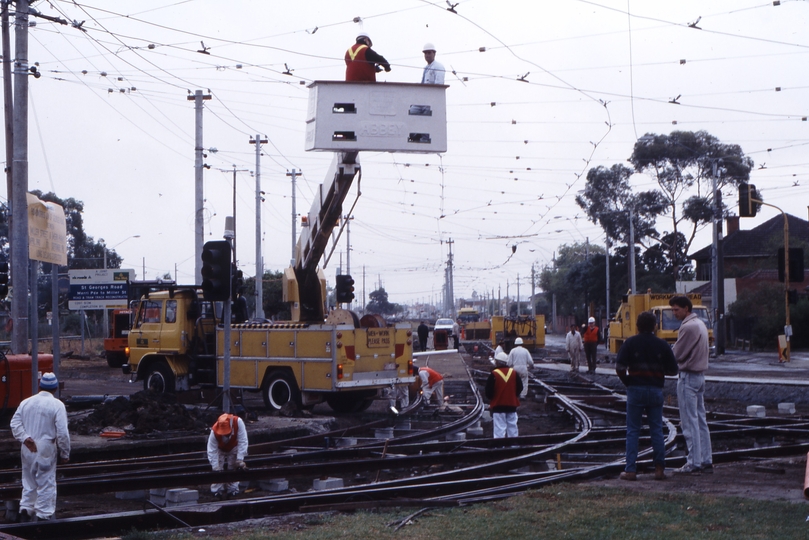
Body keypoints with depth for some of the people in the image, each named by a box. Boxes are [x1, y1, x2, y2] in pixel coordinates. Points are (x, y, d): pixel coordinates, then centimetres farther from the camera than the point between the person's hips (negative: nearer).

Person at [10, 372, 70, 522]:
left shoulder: (26, 402, 5)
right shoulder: (57, 405, -9)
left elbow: (15, 423, 0)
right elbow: (62, 432, -12)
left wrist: (25, 438, -7)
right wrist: (65, 453, -3)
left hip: (28, 450, 5)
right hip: (46, 450, -5)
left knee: (29, 482, 17)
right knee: (46, 484, 3)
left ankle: (25, 511, 15)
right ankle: (43, 515, 3)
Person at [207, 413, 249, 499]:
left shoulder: (238, 422, -40)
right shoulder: (214, 431, -39)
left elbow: (243, 441, -34)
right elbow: (212, 450, -32)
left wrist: (240, 460, -34)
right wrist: (215, 467, -37)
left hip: (234, 447, 0)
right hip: (220, 449, 0)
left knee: (233, 469, -5)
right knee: (218, 470, -10)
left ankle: (232, 490, 5)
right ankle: (217, 491, 0)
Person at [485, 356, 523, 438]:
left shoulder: (494, 374, -13)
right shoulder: (514, 373, 2)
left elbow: (488, 391, -12)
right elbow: (520, 387, 7)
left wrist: (491, 399, 8)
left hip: (498, 405, -4)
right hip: (512, 405, 4)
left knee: (499, 428, -2)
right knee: (512, 426, 12)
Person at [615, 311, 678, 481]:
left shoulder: (630, 343, -4)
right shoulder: (662, 345, 0)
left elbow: (619, 367, -11)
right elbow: (673, 370, 2)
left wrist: (627, 382, 4)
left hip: (635, 390, -1)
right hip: (656, 390, 2)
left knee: (633, 431, 3)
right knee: (657, 430, 8)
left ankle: (630, 470, 0)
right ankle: (660, 468, 7)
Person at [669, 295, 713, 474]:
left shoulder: (687, 327, -18)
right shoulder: (700, 324, 14)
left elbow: (677, 354, -16)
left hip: (688, 377, -10)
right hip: (700, 374, 10)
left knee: (689, 422, -6)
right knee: (701, 420, 12)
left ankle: (694, 463, -5)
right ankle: (706, 461, 14)